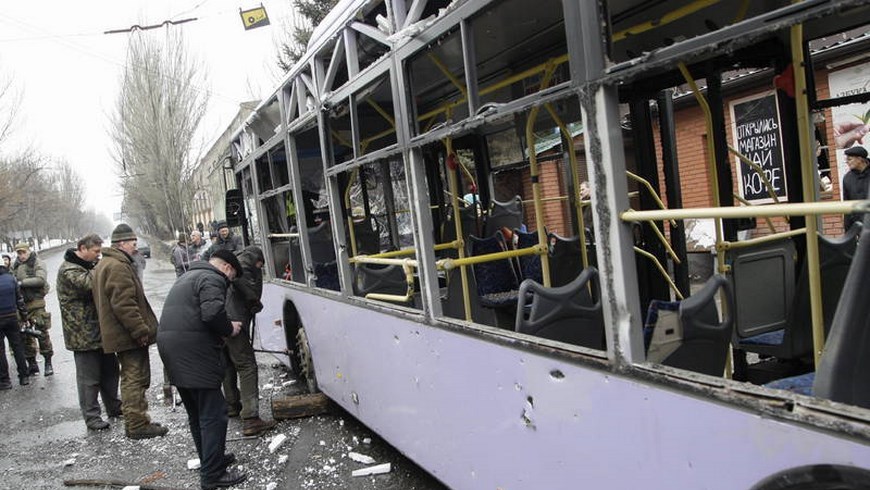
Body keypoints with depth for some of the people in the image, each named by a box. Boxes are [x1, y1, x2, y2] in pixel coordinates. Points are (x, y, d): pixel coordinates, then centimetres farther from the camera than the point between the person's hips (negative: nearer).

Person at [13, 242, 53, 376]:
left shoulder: (37, 263, -2)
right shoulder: (16, 265, 14)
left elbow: (40, 280, -16)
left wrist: (22, 282, -18)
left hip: (35, 301, -5)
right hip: (20, 303, 5)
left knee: (42, 332, -7)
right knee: (24, 334, 7)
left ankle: (48, 362, 2)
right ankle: (32, 364, 17)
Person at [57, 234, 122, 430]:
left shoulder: (90, 265, 14)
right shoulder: (68, 270, -14)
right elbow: (90, 283, -31)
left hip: (101, 329, 9)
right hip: (83, 333, -9)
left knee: (110, 370, 17)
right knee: (89, 377, 0)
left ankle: (114, 407, 30)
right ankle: (91, 416, 10)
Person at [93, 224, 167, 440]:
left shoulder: (105, 264, 18)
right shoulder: (118, 267, -18)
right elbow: (123, 303, -25)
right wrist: (141, 330, -21)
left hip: (119, 333, 11)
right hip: (129, 335, -11)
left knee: (133, 378, 17)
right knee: (136, 378, -5)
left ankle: (136, 421, 26)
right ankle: (137, 425, 0)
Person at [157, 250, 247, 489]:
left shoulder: (188, 276, 25)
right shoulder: (213, 279, -7)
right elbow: (212, 313, -22)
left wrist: (225, 327, 16)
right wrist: (230, 329, -5)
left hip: (170, 346, 10)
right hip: (194, 353, -10)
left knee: (196, 413, 19)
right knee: (213, 414, -4)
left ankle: (211, 459, 31)